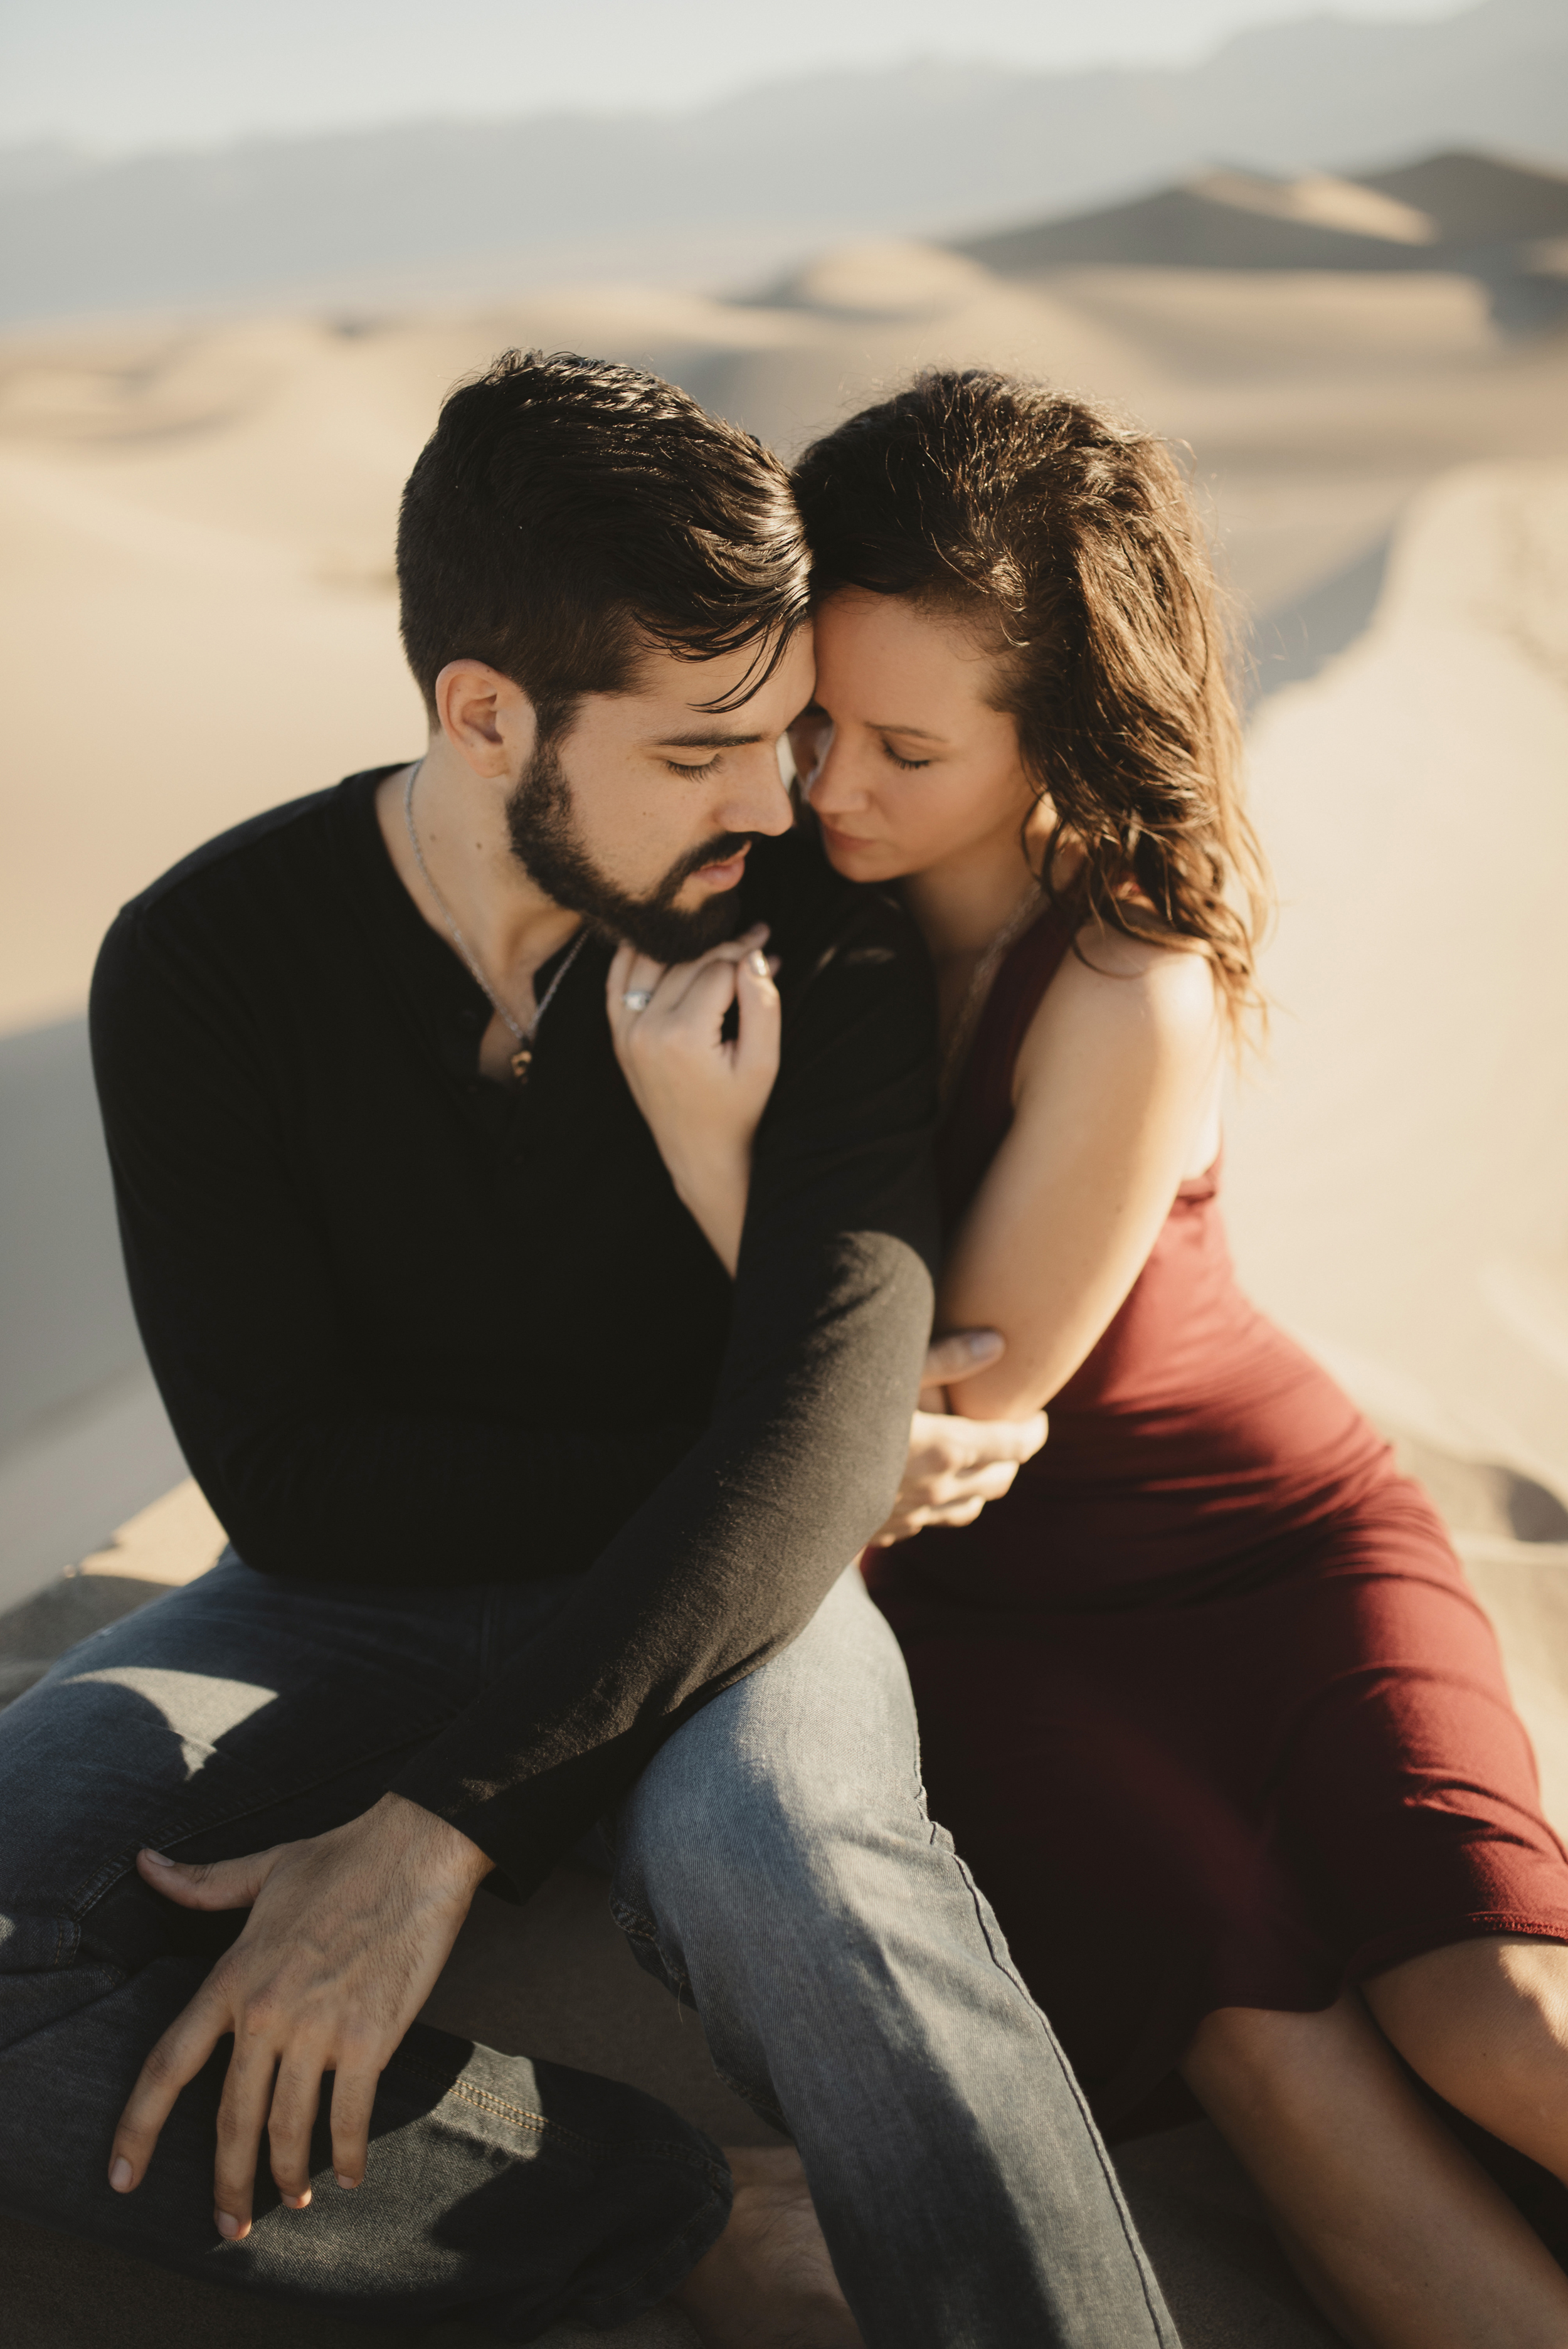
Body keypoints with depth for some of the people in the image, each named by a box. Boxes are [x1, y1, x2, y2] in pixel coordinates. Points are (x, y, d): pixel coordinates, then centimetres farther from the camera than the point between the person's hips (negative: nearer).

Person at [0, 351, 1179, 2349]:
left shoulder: (816, 944, -12)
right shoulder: (207, 964, -9)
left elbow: (819, 1419, -24)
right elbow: (289, 1477, -12)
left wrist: (441, 1823, -32)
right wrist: (715, 1459, -17)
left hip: (721, 1589, -2)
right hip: (361, 1603, 3)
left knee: (774, 1851, -39)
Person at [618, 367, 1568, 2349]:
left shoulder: (1133, 1003, -23)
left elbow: (938, 1425, -18)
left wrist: (712, 1144, -29)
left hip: (1268, 1537, -3)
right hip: (982, 1613, 3)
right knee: (1266, 2037, -24)